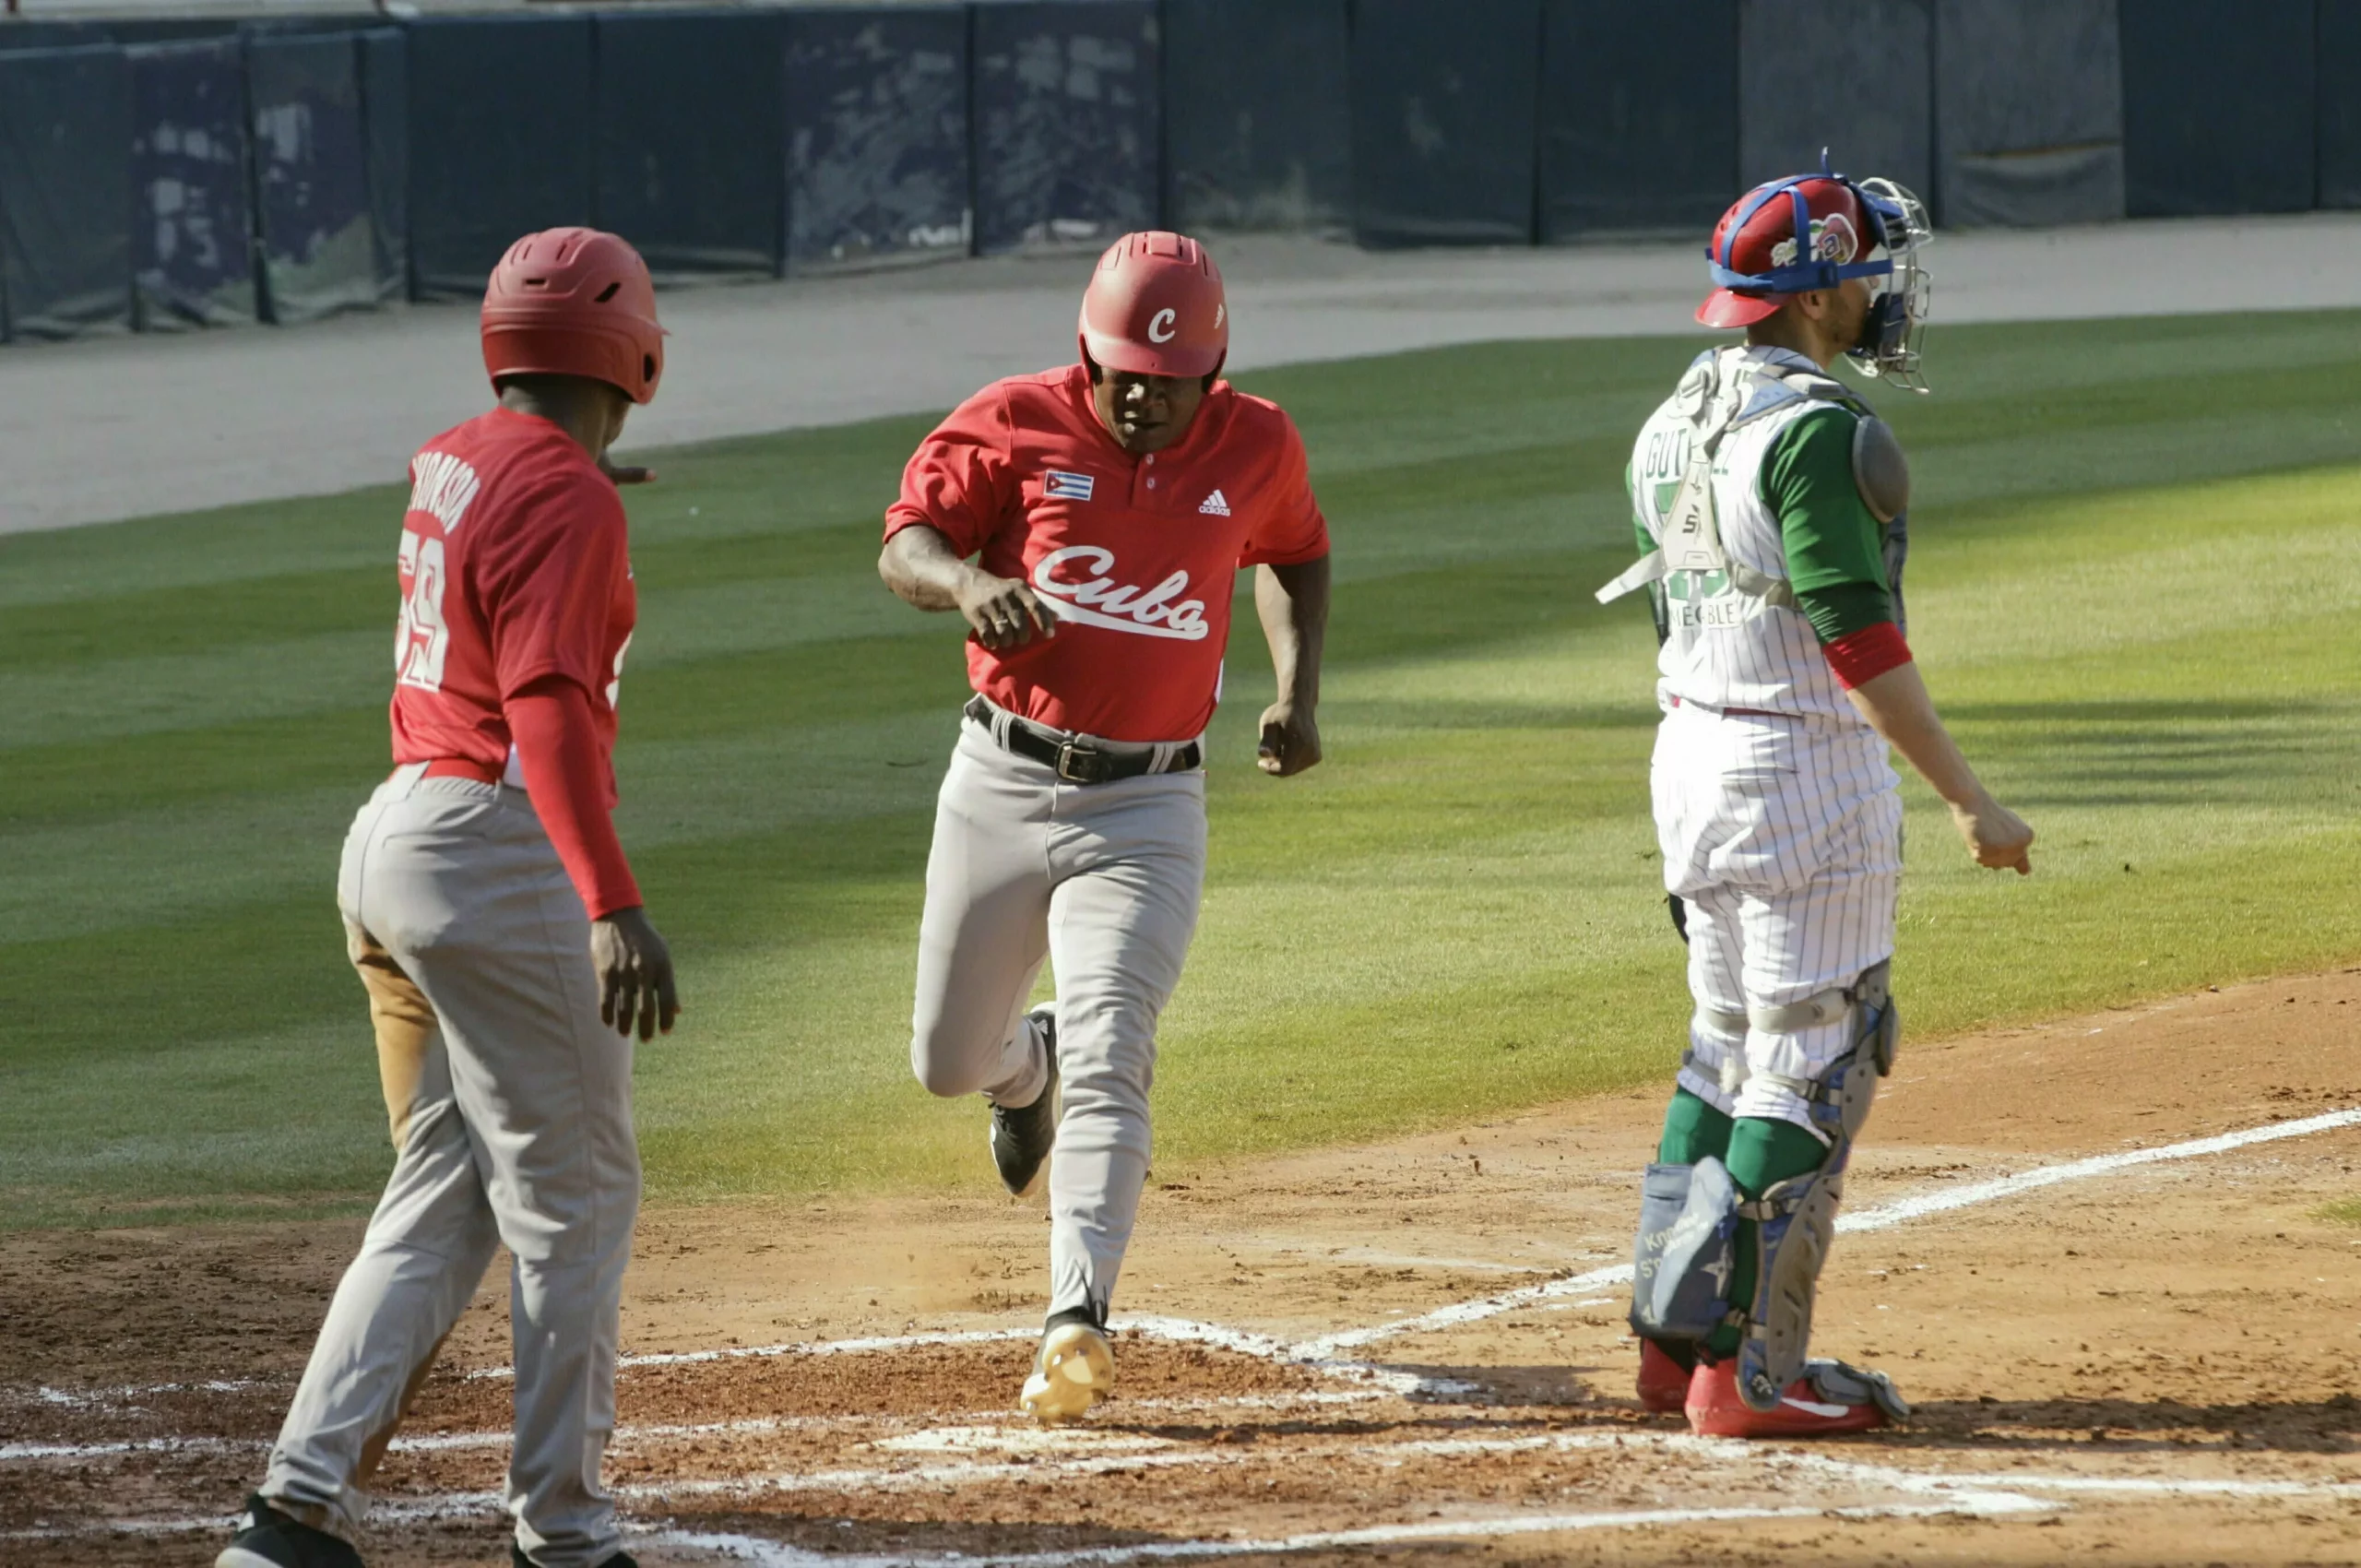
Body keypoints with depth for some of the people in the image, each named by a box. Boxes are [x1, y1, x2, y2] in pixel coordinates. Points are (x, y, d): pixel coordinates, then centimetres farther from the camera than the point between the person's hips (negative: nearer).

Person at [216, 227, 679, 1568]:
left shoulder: (451, 465, 11)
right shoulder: (567, 499, -15)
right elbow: (548, 705, -27)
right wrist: (614, 905, -35)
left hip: (392, 840, 9)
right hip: (502, 853, -9)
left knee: (443, 1200, 12)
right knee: (579, 1201, 1)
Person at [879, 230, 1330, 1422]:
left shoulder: (1256, 447, 0)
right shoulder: (1015, 424, -7)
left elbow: (1293, 554, 20)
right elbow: (904, 544, -7)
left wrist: (1297, 688, 6)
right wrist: (965, 580, -30)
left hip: (1145, 807, -1)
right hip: (1002, 785, 1)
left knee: (1108, 1059, -16)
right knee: (948, 1060, 12)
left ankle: (1077, 1318, -24)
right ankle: (1026, 1065, 49)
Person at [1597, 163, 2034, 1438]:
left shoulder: (1675, 422, 9)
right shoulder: (1817, 431, -19)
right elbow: (1859, 641, -22)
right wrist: (1968, 801, -20)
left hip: (1689, 753, 9)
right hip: (1807, 769, -9)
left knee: (1728, 1047, 17)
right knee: (1812, 1069, -3)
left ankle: (1673, 1336, 19)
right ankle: (1751, 1372, -3)